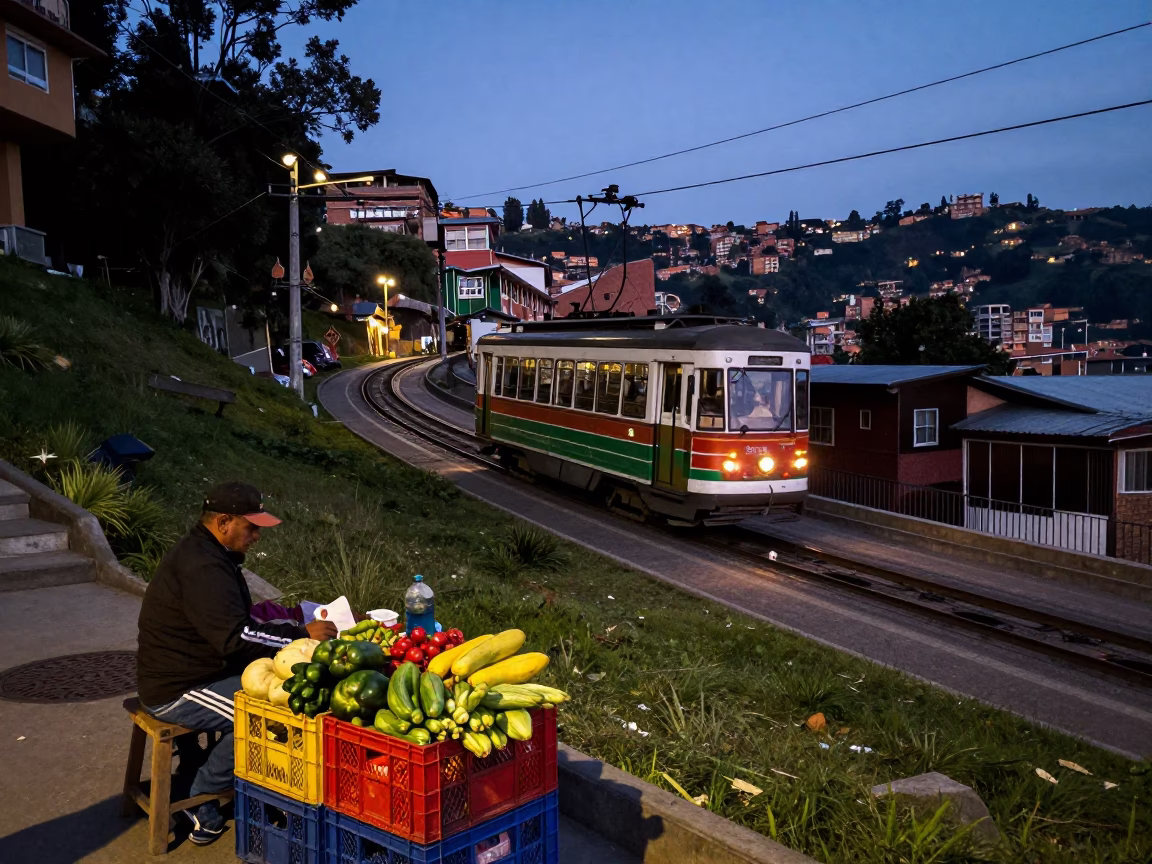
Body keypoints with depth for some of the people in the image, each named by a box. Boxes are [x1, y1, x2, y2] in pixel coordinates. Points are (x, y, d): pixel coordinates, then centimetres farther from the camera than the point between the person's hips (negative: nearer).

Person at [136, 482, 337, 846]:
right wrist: (302, 635, -25)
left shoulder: (208, 556, 10)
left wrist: (297, 625, 6)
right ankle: (199, 804, -5)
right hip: (176, 692, -10)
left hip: (195, 672, 10)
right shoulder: (201, 567, -24)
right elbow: (236, 638, -31)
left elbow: (240, 622, 16)